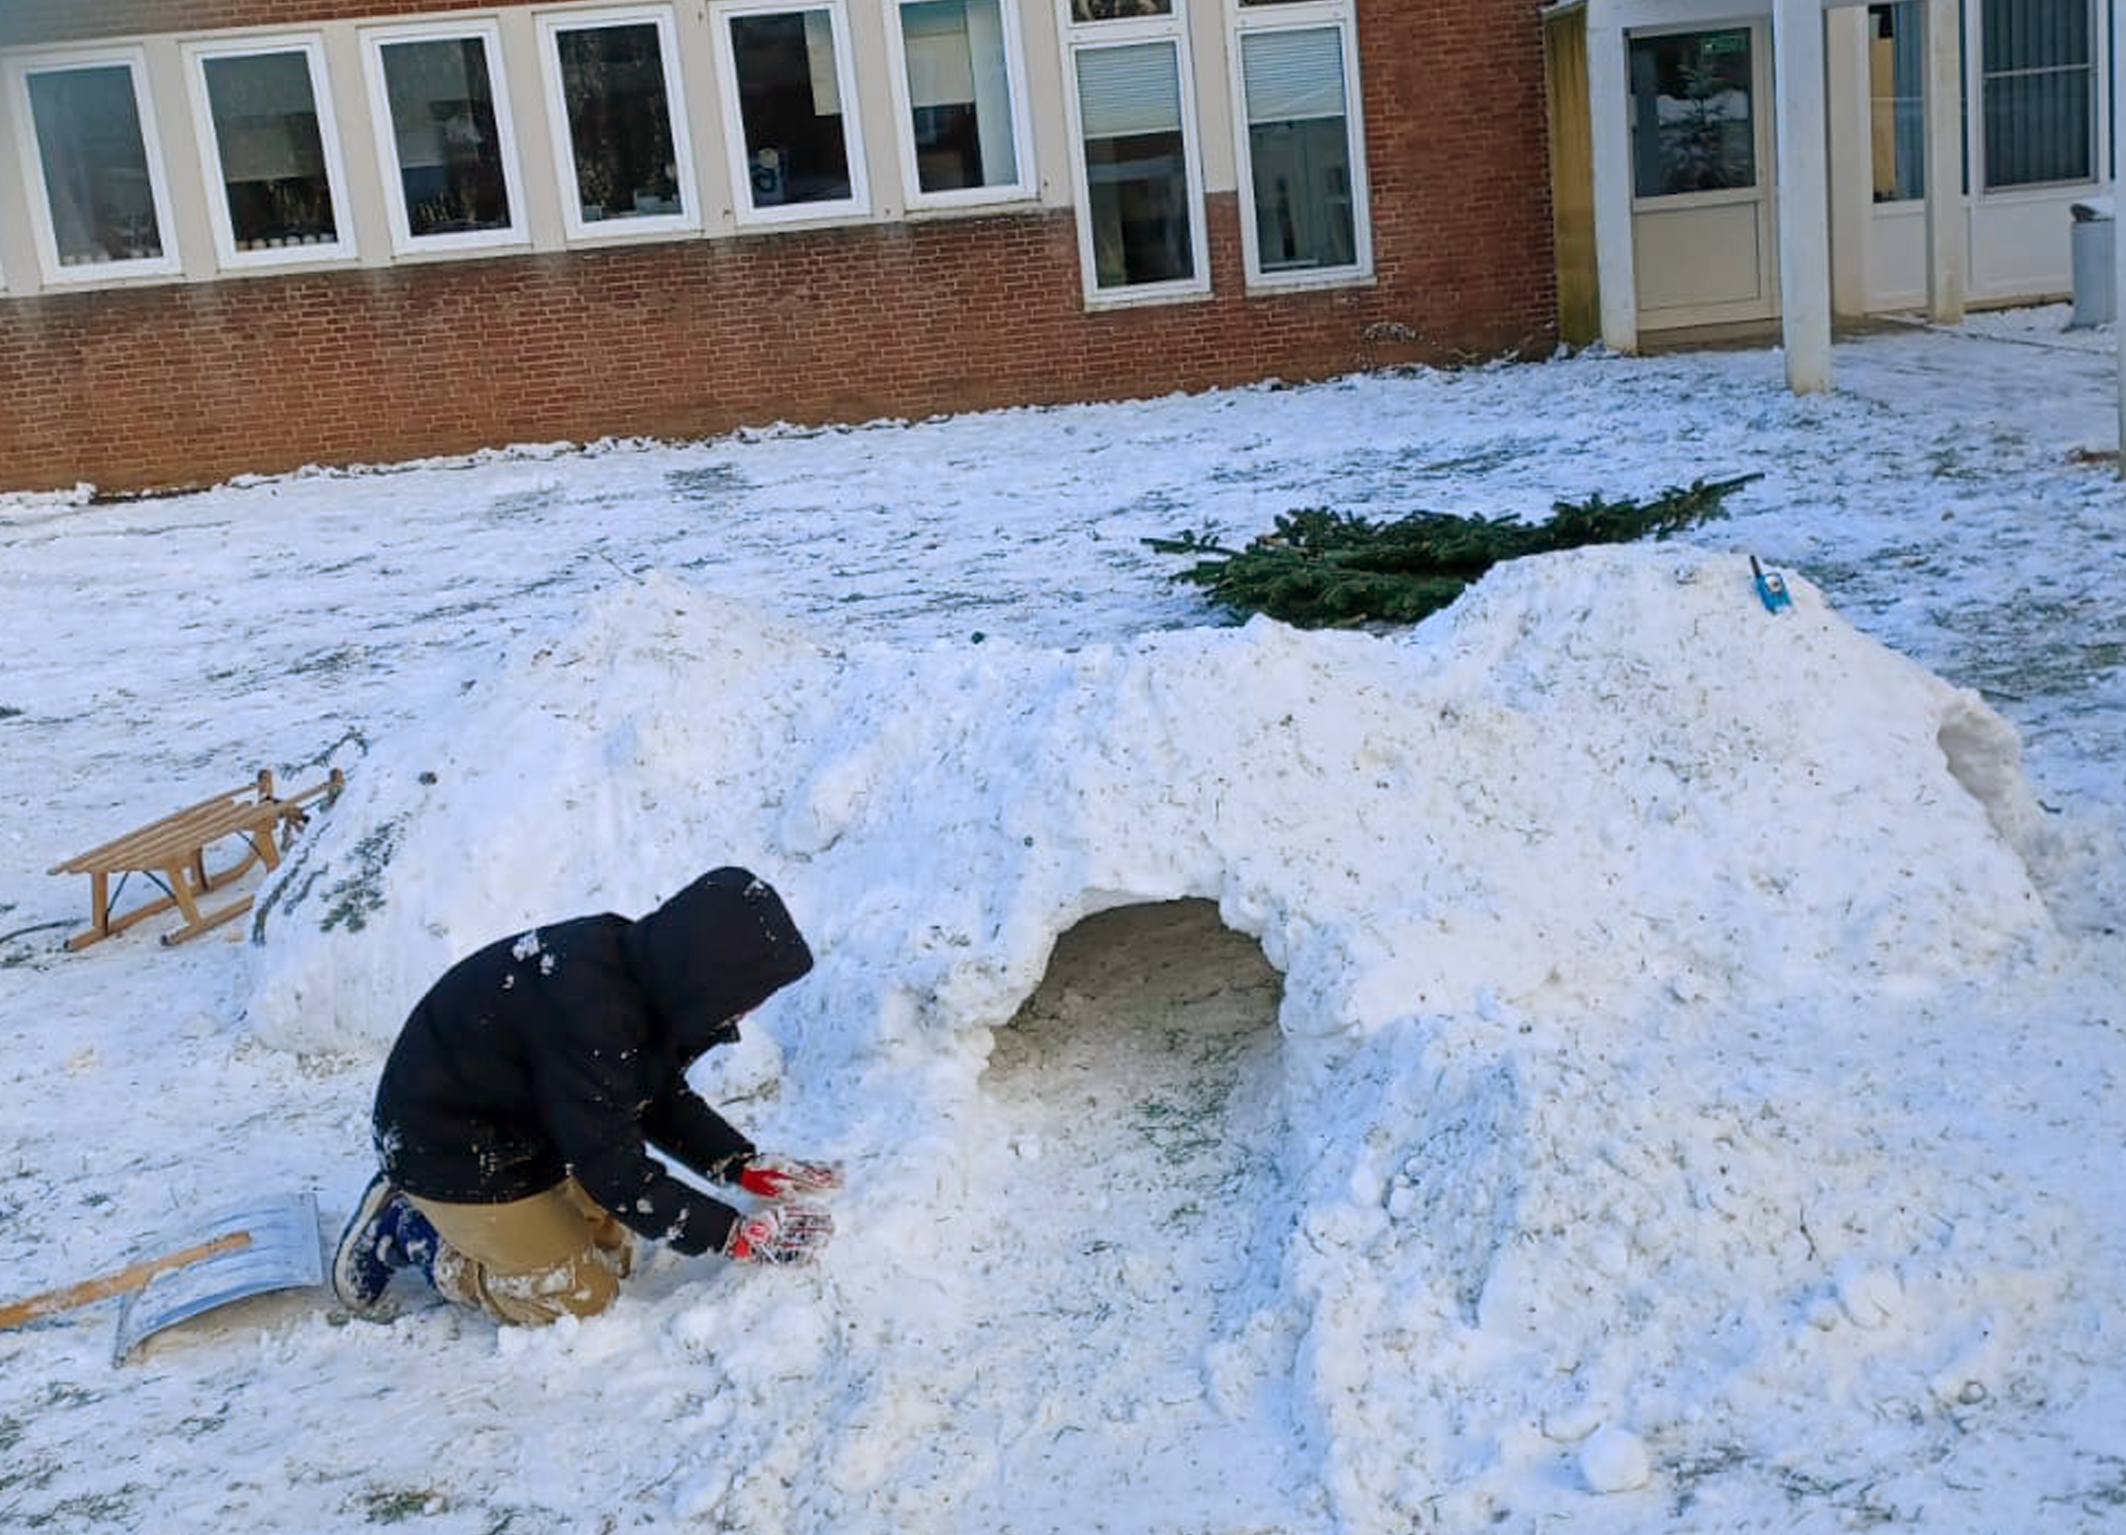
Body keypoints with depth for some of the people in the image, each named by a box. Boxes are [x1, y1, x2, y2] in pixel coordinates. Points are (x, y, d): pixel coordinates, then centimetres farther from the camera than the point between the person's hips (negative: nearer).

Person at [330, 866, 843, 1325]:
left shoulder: (645, 973, -9)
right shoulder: (588, 1016, -37)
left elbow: (665, 1101, 5)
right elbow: (614, 1171, -32)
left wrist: (750, 1169, -7)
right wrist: (738, 1235, -29)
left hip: (524, 1130, 9)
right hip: (450, 1151, -9)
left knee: (613, 1254, 14)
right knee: (579, 1295, -6)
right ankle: (409, 1236, 7)